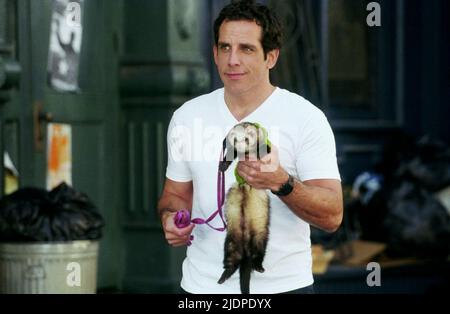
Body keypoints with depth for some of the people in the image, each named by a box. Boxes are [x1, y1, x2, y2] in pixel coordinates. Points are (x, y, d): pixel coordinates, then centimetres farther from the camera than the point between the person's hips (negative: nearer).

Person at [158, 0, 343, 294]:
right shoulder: (187, 117, 3)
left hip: (281, 284, -3)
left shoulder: (306, 118, -10)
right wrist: (171, 217, -8)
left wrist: (281, 182, -32)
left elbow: (332, 216, -16)